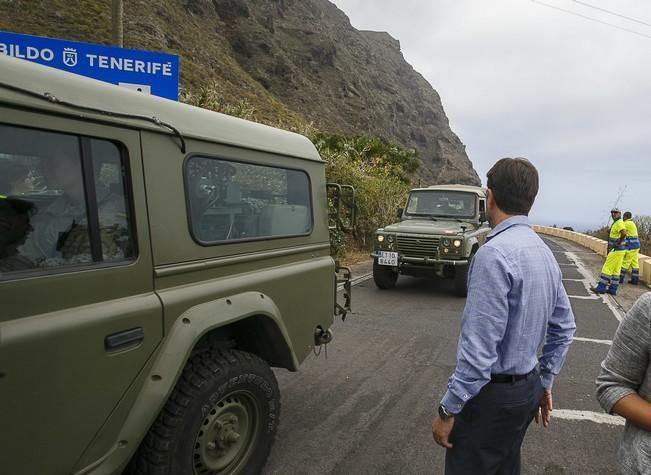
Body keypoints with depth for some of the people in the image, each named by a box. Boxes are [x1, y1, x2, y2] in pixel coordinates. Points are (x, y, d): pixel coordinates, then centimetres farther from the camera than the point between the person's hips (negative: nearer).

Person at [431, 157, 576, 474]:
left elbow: (479, 347, -26)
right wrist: (544, 383, 22)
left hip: (493, 393, -9)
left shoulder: (494, 253, -25)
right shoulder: (545, 252, 5)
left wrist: (448, 410, -17)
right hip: (528, 388, 9)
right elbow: (565, 329, 13)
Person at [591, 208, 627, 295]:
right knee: (615, 270, 11)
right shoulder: (616, 223, 16)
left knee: (607, 269, -6)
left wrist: (618, 242, -21)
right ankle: (612, 289, 15)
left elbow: (624, 233, -36)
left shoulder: (619, 223, -16)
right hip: (617, 250, 10)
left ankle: (601, 288, -3)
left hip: (616, 250, -10)